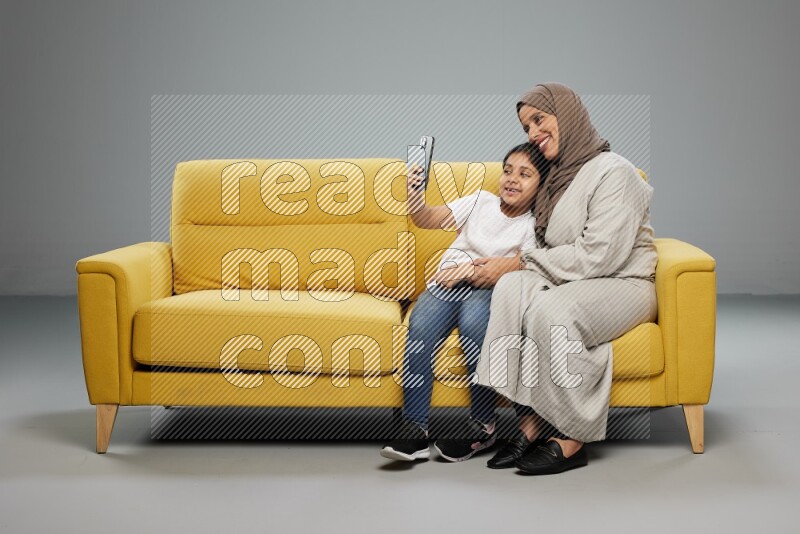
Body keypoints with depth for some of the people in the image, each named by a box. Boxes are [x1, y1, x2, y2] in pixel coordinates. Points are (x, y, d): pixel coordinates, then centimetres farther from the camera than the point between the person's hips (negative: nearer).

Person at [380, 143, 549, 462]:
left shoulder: (535, 224, 7)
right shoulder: (482, 202, 16)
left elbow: (524, 268, -10)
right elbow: (428, 219, 6)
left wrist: (471, 270, -19)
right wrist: (415, 199, -17)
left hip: (492, 291, -3)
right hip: (448, 285, 3)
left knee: (473, 319, -37)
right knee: (421, 324, -29)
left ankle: (483, 425, -22)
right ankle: (414, 430, -28)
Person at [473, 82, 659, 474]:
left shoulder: (613, 172, -11)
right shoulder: (554, 176, 15)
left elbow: (597, 255, -20)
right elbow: (546, 248, 17)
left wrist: (526, 261, -15)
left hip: (623, 284, -7)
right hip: (569, 281, 7)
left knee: (550, 309, -34)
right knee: (511, 286, -24)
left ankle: (572, 442, -25)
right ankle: (529, 423, -28)